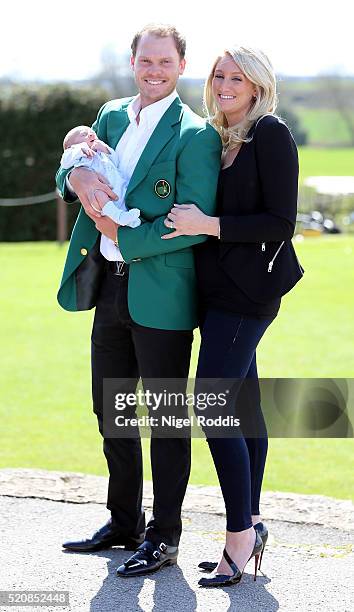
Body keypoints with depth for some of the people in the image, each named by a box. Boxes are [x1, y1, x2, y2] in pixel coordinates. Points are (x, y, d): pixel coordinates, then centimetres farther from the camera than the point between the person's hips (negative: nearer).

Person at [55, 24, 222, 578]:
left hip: (161, 294, -7)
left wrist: (121, 237, -16)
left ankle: (164, 537, 12)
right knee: (111, 410, 16)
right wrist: (80, 175, -16)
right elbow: (66, 175, 8)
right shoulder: (112, 116, 11)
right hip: (109, 284, 7)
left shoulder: (196, 135, -11)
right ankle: (124, 523, 31)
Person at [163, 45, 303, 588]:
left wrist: (209, 226, -18)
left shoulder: (271, 135, -9)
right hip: (219, 290, 8)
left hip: (246, 292, -8)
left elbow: (280, 223, -13)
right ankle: (250, 527, 16)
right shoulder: (215, 137, 14)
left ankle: (241, 533, -5)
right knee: (242, 409, 10)